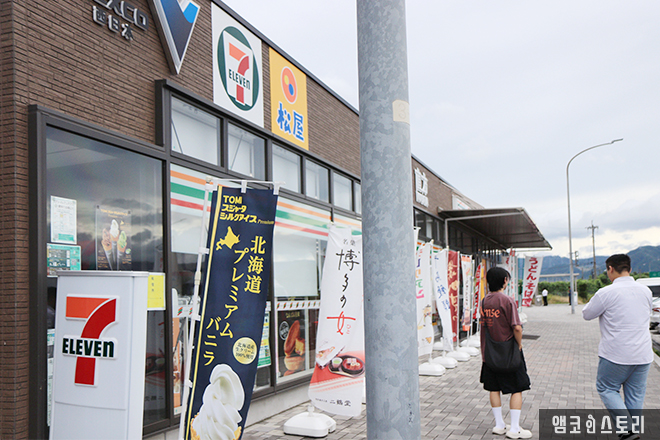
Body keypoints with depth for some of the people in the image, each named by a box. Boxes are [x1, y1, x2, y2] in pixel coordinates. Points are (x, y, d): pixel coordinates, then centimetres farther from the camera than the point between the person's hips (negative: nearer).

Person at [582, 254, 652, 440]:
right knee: (636, 394, 13)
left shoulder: (606, 293, -15)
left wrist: (594, 301, 15)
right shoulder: (645, 291, 4)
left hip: (616, 355, -5)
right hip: (643, 355, 5)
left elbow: (587, 314, -2)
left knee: (606, 388, 9)